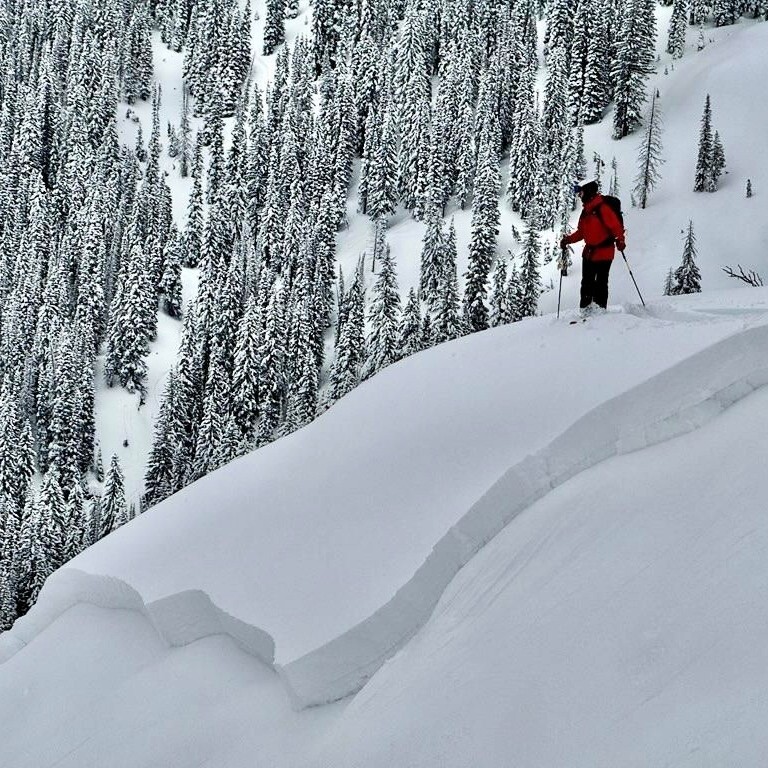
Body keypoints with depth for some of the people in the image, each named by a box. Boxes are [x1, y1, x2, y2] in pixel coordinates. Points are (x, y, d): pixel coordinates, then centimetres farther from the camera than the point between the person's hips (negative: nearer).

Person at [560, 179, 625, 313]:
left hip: (603, 253, -9)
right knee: (587, 282, 10)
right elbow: (581, 232, 19)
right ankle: (585, 310, 16)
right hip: (589, 253, 9)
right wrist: (568, 239, 9)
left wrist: (620, 240, -33)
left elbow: (615, 225, -21)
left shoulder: (602, 208, -14)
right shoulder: (586, 210, 13)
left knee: (600, 283, -5)